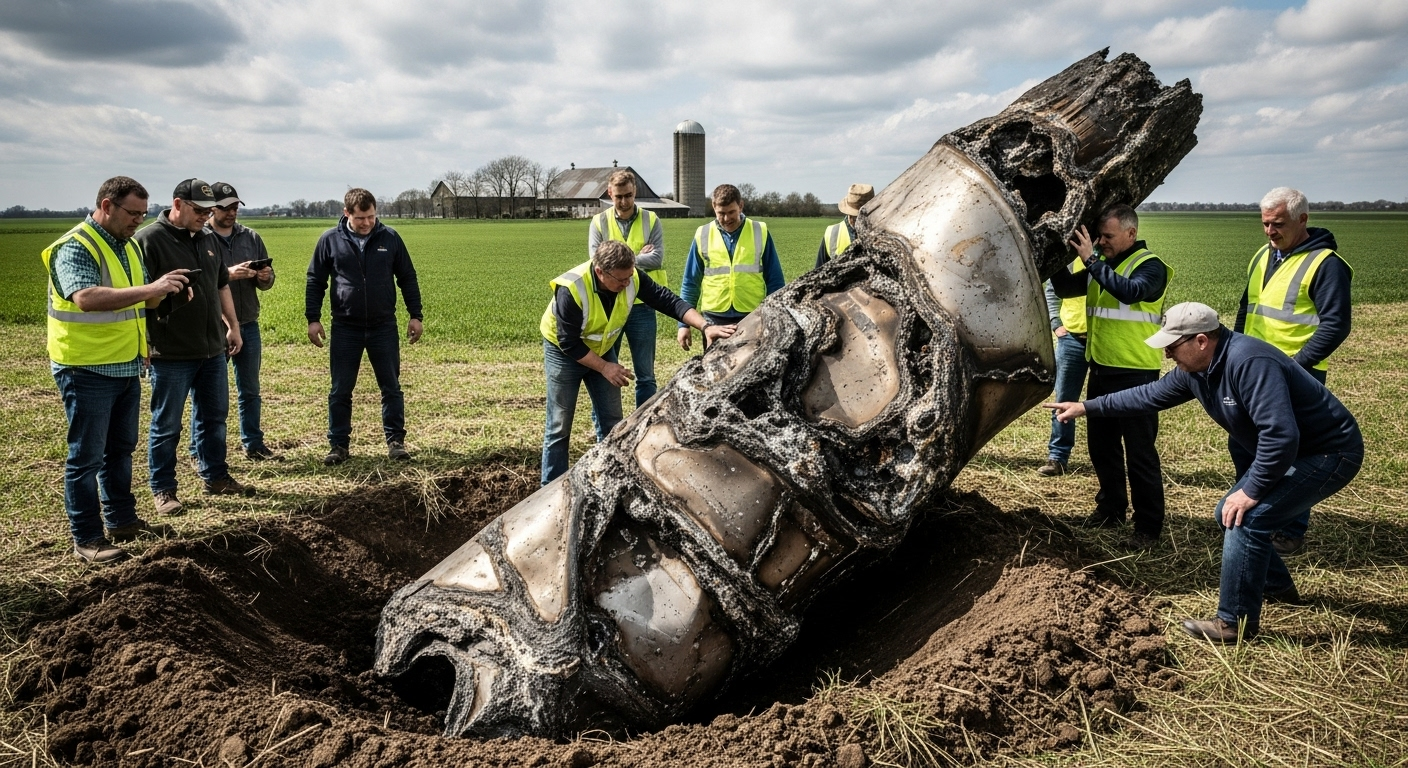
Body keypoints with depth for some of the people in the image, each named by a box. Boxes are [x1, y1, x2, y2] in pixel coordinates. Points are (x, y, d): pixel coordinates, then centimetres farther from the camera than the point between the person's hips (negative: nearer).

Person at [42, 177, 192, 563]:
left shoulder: (130, 246, 11)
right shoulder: (75, 248, -17)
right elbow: (86, 298, -33)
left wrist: (166, 291, 0)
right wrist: (152, 288, -36)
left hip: (127, 367, 9)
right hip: (87, 370, -9)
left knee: (120, 449, 18)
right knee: (87, 456, 0)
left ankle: (121, 520, 31)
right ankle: (87, 538, 9)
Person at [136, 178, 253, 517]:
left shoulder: (206, 239, 11)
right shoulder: (149, 240, -12)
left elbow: (222, 285, 20)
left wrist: (233, 326, 19)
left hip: (213, 349, 7)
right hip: (171, 354, -7)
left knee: (214, 416, 16)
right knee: (166, 425, 5)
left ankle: (215, 476, 30)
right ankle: (162, 489, 17)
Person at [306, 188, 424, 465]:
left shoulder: (390, 238, 0)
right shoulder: (330, 240, -2)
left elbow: (408, 279, 7)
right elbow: (315, 282, 5)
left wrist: (415, 315, 4)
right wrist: (313, 319, 1)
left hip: (384, 327, 0)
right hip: (345, 329, 0)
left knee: (391, 388, 6)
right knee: (340, 391, 5)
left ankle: (396, 441, 17)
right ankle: (339, 445, 17)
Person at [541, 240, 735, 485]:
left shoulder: (632, 277, -22)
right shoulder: (571, 290, -36)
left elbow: (668, 301, -21)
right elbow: (569, 343, -28)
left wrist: (705, 326, -32)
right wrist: (604, 367, -24)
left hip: (602, 349, 5)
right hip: (563, 352, -5)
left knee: (613, 422, 6)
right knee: (560, 426, -1)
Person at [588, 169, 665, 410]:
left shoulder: (651, 220, 2)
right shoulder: (599, 222, 2)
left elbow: (657, 259, -10)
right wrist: (639, 257, -11)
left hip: (642, 306, 0)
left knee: (645, 375, 8)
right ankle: (602, 427, 18)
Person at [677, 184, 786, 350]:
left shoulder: (760, 233, 1)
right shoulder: (703, 236, 3)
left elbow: (775, 282, 6)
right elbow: (690, 284, 8)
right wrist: (684, 324, 2)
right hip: (714, 321, 1)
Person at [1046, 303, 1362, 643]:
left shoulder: (1249, 363, -33)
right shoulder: (1195, 369, -3)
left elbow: (1280, 435, -37)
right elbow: (1150, 395, 13)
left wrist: (1251, 491, -27)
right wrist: (1087, 407, 14)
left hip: (1329, 452, -10)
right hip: (1292, 451, 10)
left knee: (1246, 520, -19)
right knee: (1227, 515, 15)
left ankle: (1236, 622, -6)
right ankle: (1277, 586, 35)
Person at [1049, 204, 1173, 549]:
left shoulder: (1150, 266, -12)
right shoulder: (1101, 264, 10)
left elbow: (1129, 291, -31)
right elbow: (1065, 288, 13)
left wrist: (1091, 259, -29)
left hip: (1135, 374, -8)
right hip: (1101, 369, 8)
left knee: (1140, 452, -3)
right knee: (1101, 444, 17)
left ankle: (1149, 526, 6)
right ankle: (1110, 508, 32)